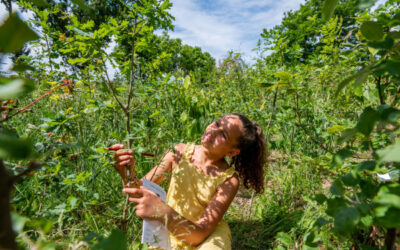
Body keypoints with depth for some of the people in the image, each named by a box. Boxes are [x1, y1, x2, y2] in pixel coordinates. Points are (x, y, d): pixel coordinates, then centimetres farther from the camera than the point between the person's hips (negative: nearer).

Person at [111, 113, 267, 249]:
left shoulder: (229, 180, -23)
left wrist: (164, 213, -46)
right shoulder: (181, 151, -15)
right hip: (169, 233, 3)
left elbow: (200, 234, -29)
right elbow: (139, 191, -13)